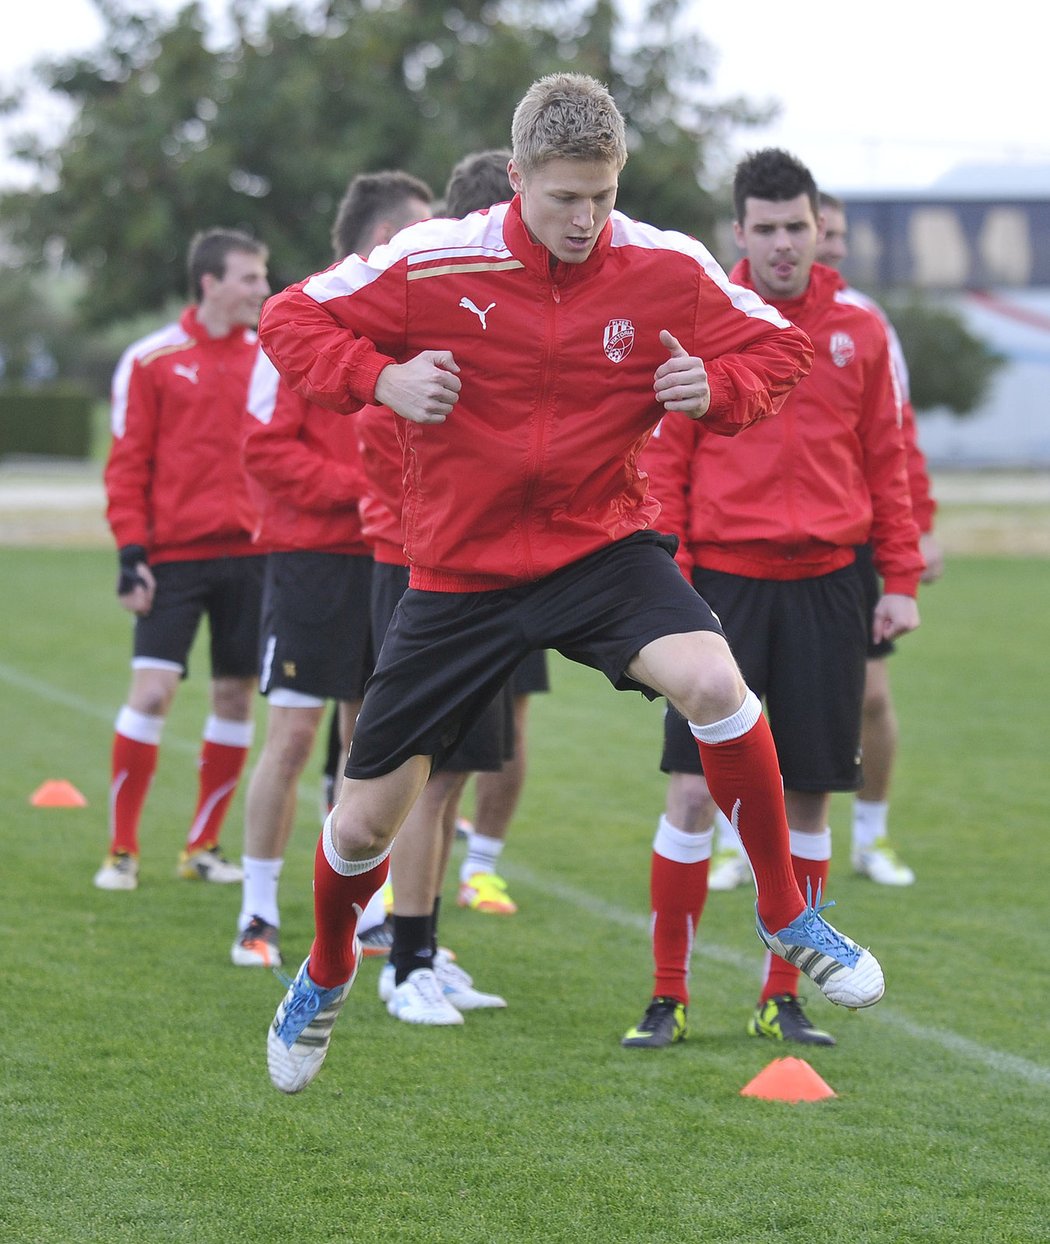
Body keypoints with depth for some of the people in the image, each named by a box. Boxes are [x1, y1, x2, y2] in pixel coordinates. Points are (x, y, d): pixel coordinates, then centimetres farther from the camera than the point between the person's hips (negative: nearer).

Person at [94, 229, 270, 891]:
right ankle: (122, 849, 0)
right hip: (174, 556, -4)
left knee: (236, 697, 5)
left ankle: (204, 845, 18)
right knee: (153, 690, -11)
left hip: (252, 553, 4)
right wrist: (132, 554, -8)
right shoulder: (152, 360, -1)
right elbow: (127, 464, -1)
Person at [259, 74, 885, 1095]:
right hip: (461, 573, 0)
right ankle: (325, 978, 38)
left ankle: (788, 917, -9)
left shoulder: (667, 269, -9)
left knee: (713, 682, -31)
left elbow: (776, 348, 7)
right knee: (363, 824, 4)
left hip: (603, 544, 0)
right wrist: (382, 379, -20)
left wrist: (718, 389, -15)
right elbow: (291, 321, -2)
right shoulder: (434, 264, -13)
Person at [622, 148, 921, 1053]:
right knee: (694, 791, -7)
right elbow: (663, 463, -1)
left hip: (823, 585, 3)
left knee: (809, 798, 5)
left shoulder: (859, 332, 7)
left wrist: (901, 579, 7)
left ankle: (783, 1001, 16)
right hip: (724, 579, -2)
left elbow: (887, 462, 12)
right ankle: (668, 998, 4)